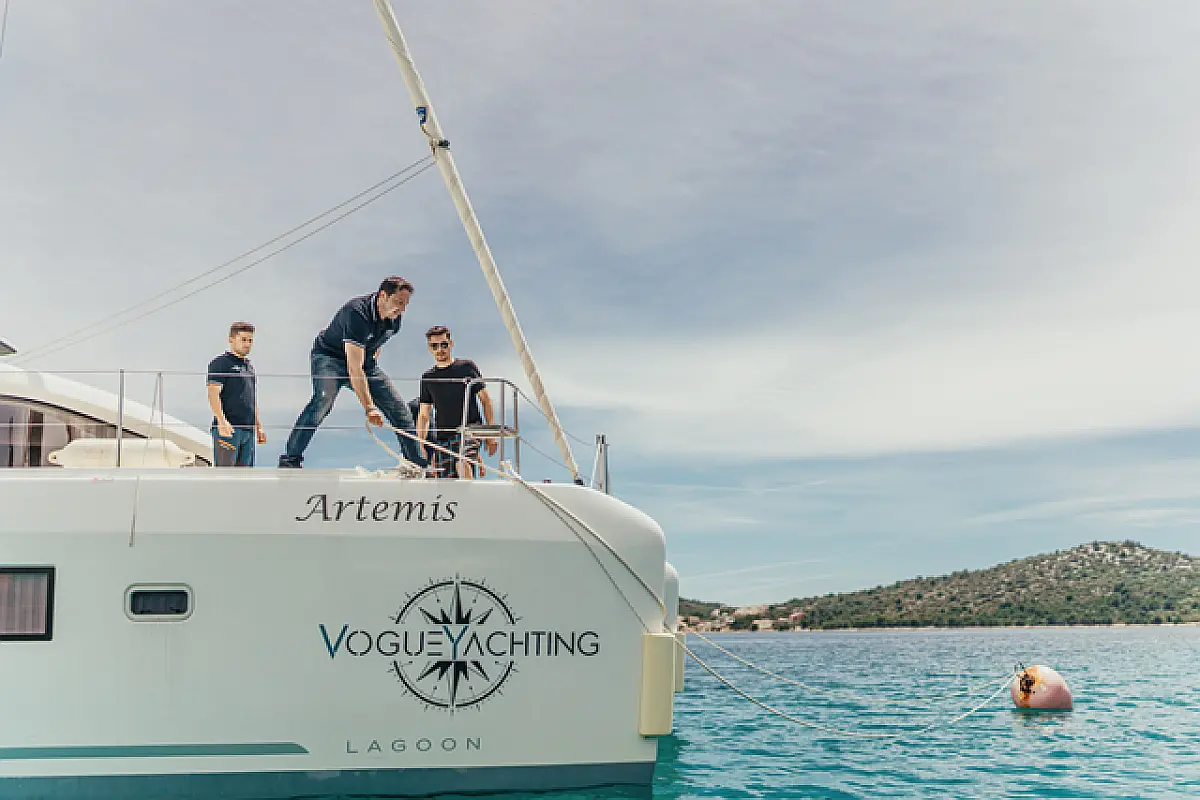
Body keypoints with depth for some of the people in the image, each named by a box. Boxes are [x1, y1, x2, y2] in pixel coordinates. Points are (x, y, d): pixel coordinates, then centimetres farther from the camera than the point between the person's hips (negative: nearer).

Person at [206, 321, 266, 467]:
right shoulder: (220, 363, -4)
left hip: (249, 429, 8)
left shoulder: (249, 366, 21)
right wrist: (221, 421, -27)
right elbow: (213, 394, -15)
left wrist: (259, 427, 23)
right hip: (228, 428, -8)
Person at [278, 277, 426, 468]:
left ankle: (417, 464, 8)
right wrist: (369, 407, -40)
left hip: (365, 361, 7)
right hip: (329, 356, -7)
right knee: (324, 398, -34)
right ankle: (290, 459, -34)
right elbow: (354, 368, -37)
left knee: (399, 408, -2)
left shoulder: (395, 319, -8)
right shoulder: (357, 313, -32)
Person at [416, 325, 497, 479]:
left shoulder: (466, 366, 5)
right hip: (442, 435, 4)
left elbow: (485, 400, 6)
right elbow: (423, 415, 16)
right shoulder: (427, 377, 13)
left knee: (462, 464, -32)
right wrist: (421, 445, 5)